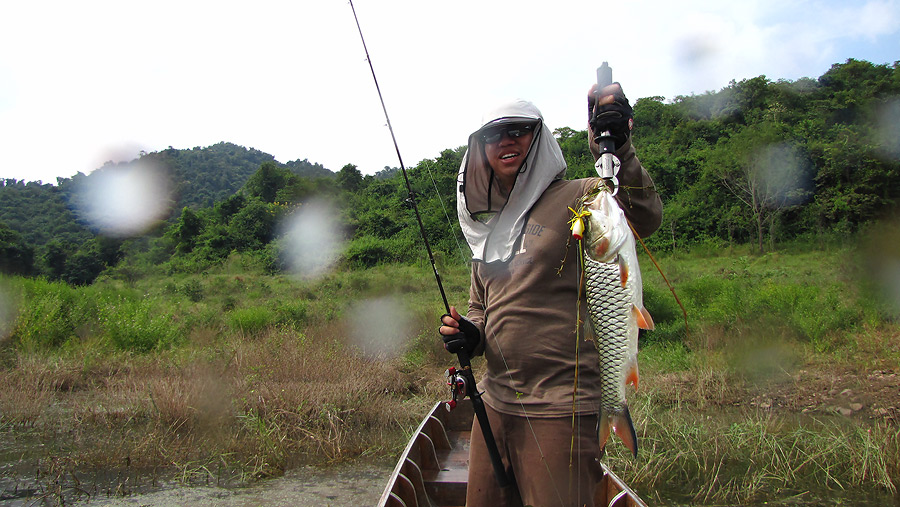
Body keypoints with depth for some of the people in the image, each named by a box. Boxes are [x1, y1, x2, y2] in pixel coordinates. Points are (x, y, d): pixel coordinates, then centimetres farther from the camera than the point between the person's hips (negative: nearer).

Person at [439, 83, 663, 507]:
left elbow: (644, 217, -28)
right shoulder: (487, 225, 14)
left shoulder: (574, 198, -7)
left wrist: (616, 148, -43)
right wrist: (469, 334, 3)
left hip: (558, 411, -7)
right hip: (495, 403, 7)